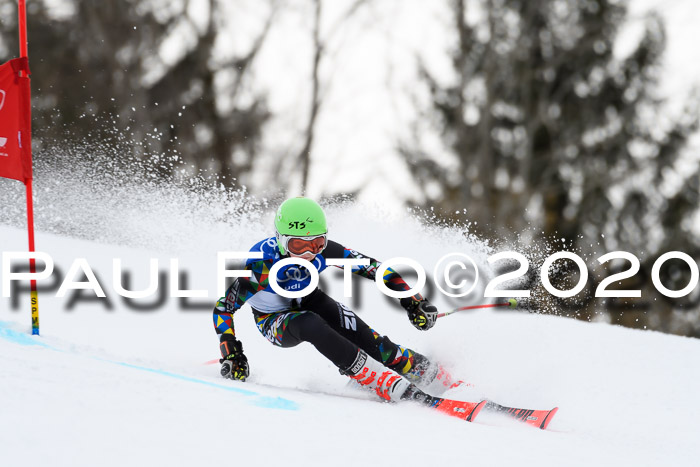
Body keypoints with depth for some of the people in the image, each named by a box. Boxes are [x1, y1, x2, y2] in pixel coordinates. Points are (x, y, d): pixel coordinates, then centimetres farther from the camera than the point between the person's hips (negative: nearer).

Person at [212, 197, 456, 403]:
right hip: (275, 320, -3)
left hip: (308, 301, 3)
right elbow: (223, 308, -25)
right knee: (310, 325, -36)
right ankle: (389, 385, -38)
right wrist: (230, 355, -30)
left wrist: (413, 301, -22)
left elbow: (373, 267, -18)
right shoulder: (262, 264, -35)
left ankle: (435, 375, -10)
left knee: (362, 337, -23)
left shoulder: (324, 251, -26)